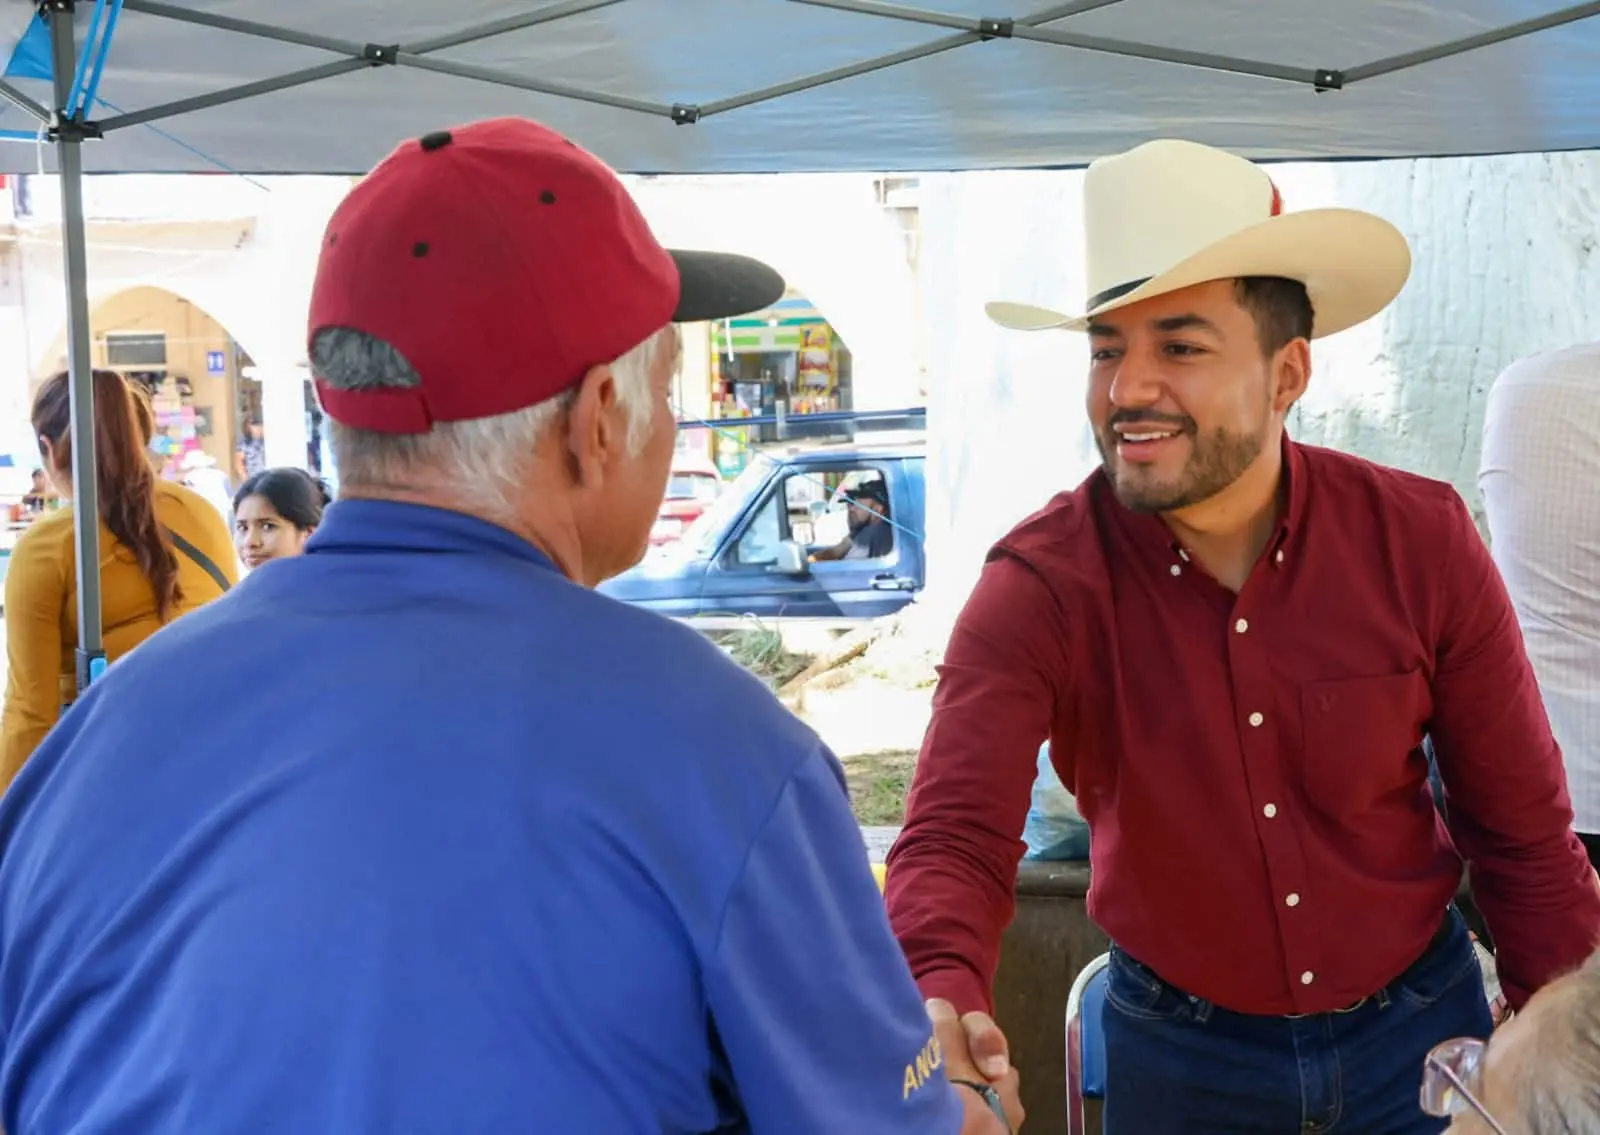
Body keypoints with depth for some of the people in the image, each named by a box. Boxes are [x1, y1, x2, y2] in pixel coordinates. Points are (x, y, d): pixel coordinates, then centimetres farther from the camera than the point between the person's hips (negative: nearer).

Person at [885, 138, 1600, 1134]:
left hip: (1417, 1025, 1)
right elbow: (956, 840, -28)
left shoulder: (1422, 541, -15)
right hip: (1176, 1048, 0)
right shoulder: (1038, 588, -19)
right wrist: (945, 1002, -49)